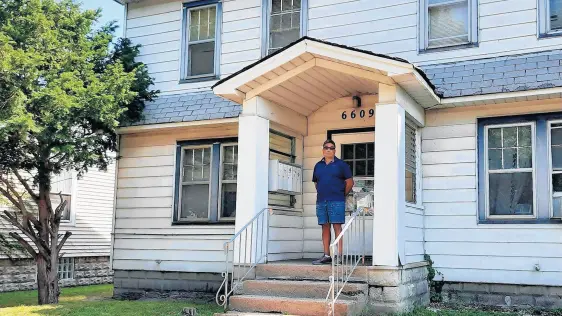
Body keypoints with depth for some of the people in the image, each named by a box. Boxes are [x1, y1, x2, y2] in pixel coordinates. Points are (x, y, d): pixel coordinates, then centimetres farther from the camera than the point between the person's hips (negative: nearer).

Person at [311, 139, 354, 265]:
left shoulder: (341, 164, 3)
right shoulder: (318, 166, 16)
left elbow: (350, 182, 3)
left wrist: (342, 195, 4)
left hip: (336, 201, -5)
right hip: (321, 202, 5)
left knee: (337, 227, -8)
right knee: (325, 227, 6)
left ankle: (339, 255, -8)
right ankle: (326, 255, 11)